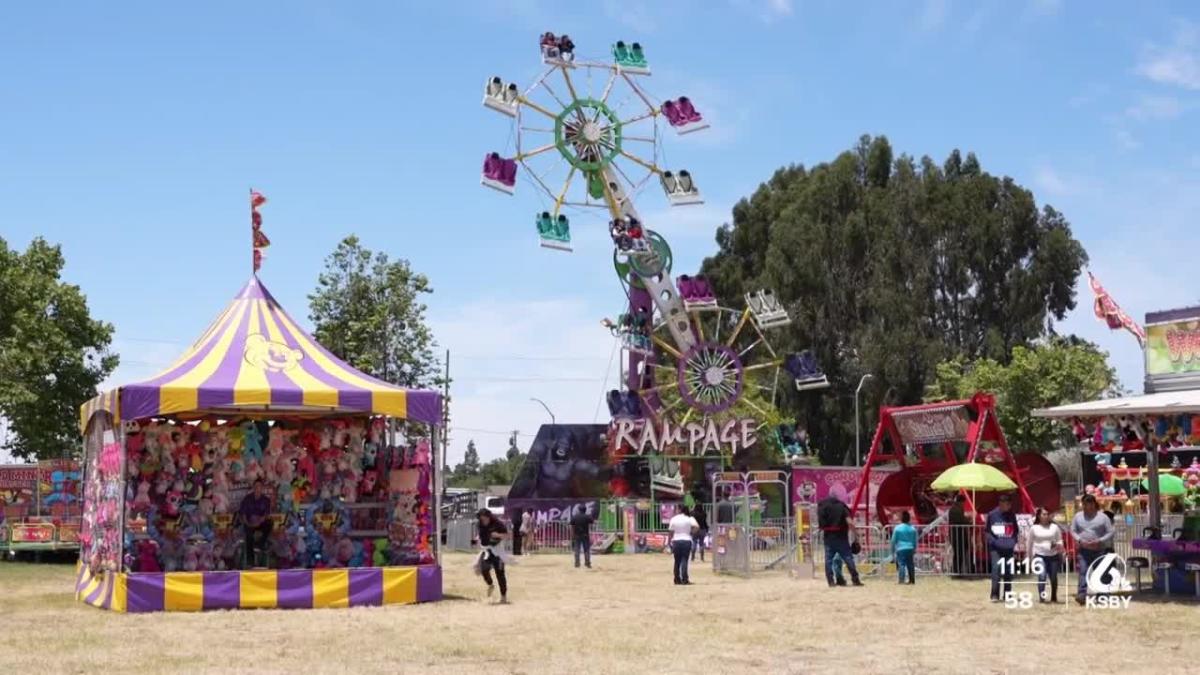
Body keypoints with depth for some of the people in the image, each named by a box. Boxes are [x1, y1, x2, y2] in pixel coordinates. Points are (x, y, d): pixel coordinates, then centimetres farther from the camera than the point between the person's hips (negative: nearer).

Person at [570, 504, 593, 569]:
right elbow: (590, 527, -5)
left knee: (576, 550, 2)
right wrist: (591, 537, -3)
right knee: (587, 550, 3)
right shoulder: (588, 517, 0)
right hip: (585, 535, -1)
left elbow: (572, 528, 4)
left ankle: (577, 563, -4)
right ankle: (588, 563, -1)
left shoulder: (574, 517, 4)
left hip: (576, 536, 1)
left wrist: (572, 537, 9)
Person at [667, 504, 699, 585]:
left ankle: (677, 580, 13)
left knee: (677, 561, 10)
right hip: (686, 540, -2)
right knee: (684, 561, -1)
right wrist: (692, 533, 0)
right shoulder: (689, 519, -4)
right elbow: (697, 526, -18)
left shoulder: (673, 519, 0)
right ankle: (684, 580, -6)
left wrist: (671, 542, 12)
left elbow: (671, 532, 3)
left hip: (676, 541, 2)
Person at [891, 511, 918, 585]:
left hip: (901, 549, -4)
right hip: (910, 549, 4)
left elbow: (894, 540, 0)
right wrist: (914, 550, 23)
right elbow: (915, 541, 12)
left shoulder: (898, 528, -4)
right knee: (910, 564, 12)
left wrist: (893, 550, 9)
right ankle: (912, 580, 17)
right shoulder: (913, 528, 6)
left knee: (901, 564, -7)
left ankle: (901, 580, -17)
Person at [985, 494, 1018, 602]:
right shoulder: (992, 515, -1)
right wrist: (993, 541, -12)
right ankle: (995, 595, -8)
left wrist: (1015, 542, 3)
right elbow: (986, 531, 3)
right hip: (996, 548, -4)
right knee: (996, 570, -13)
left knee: (1009, 572, 6)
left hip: (1009, 548, 4)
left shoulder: (1012, 515, 9)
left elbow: (1015, 531, 19)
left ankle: (1007, 594, 16)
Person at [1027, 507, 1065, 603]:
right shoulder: (1034, 528, 3)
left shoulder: (1055, 527, 5)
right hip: (1040, 556, -2)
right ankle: (1041, 597, -15)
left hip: (1053, 556, 2)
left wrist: (1059, 545, -12)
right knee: (1042, 576, -17)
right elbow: (1030, 544, 9)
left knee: (1053, 577, 8)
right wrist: (1030, 557, 11)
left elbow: (1059, 540, 10)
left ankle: (1054, 597, 24)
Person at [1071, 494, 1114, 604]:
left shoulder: (1102, 517, 0)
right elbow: (1073, 530, 12)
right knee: (1083, 571, -13)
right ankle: (1082, 594, -22)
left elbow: (1110, 533, -1)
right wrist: (1080, 540, -7)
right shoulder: (1078, 516, 8)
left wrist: (1099, 541, -15)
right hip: (1083, 549, 1)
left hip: (1099, 549, -1)